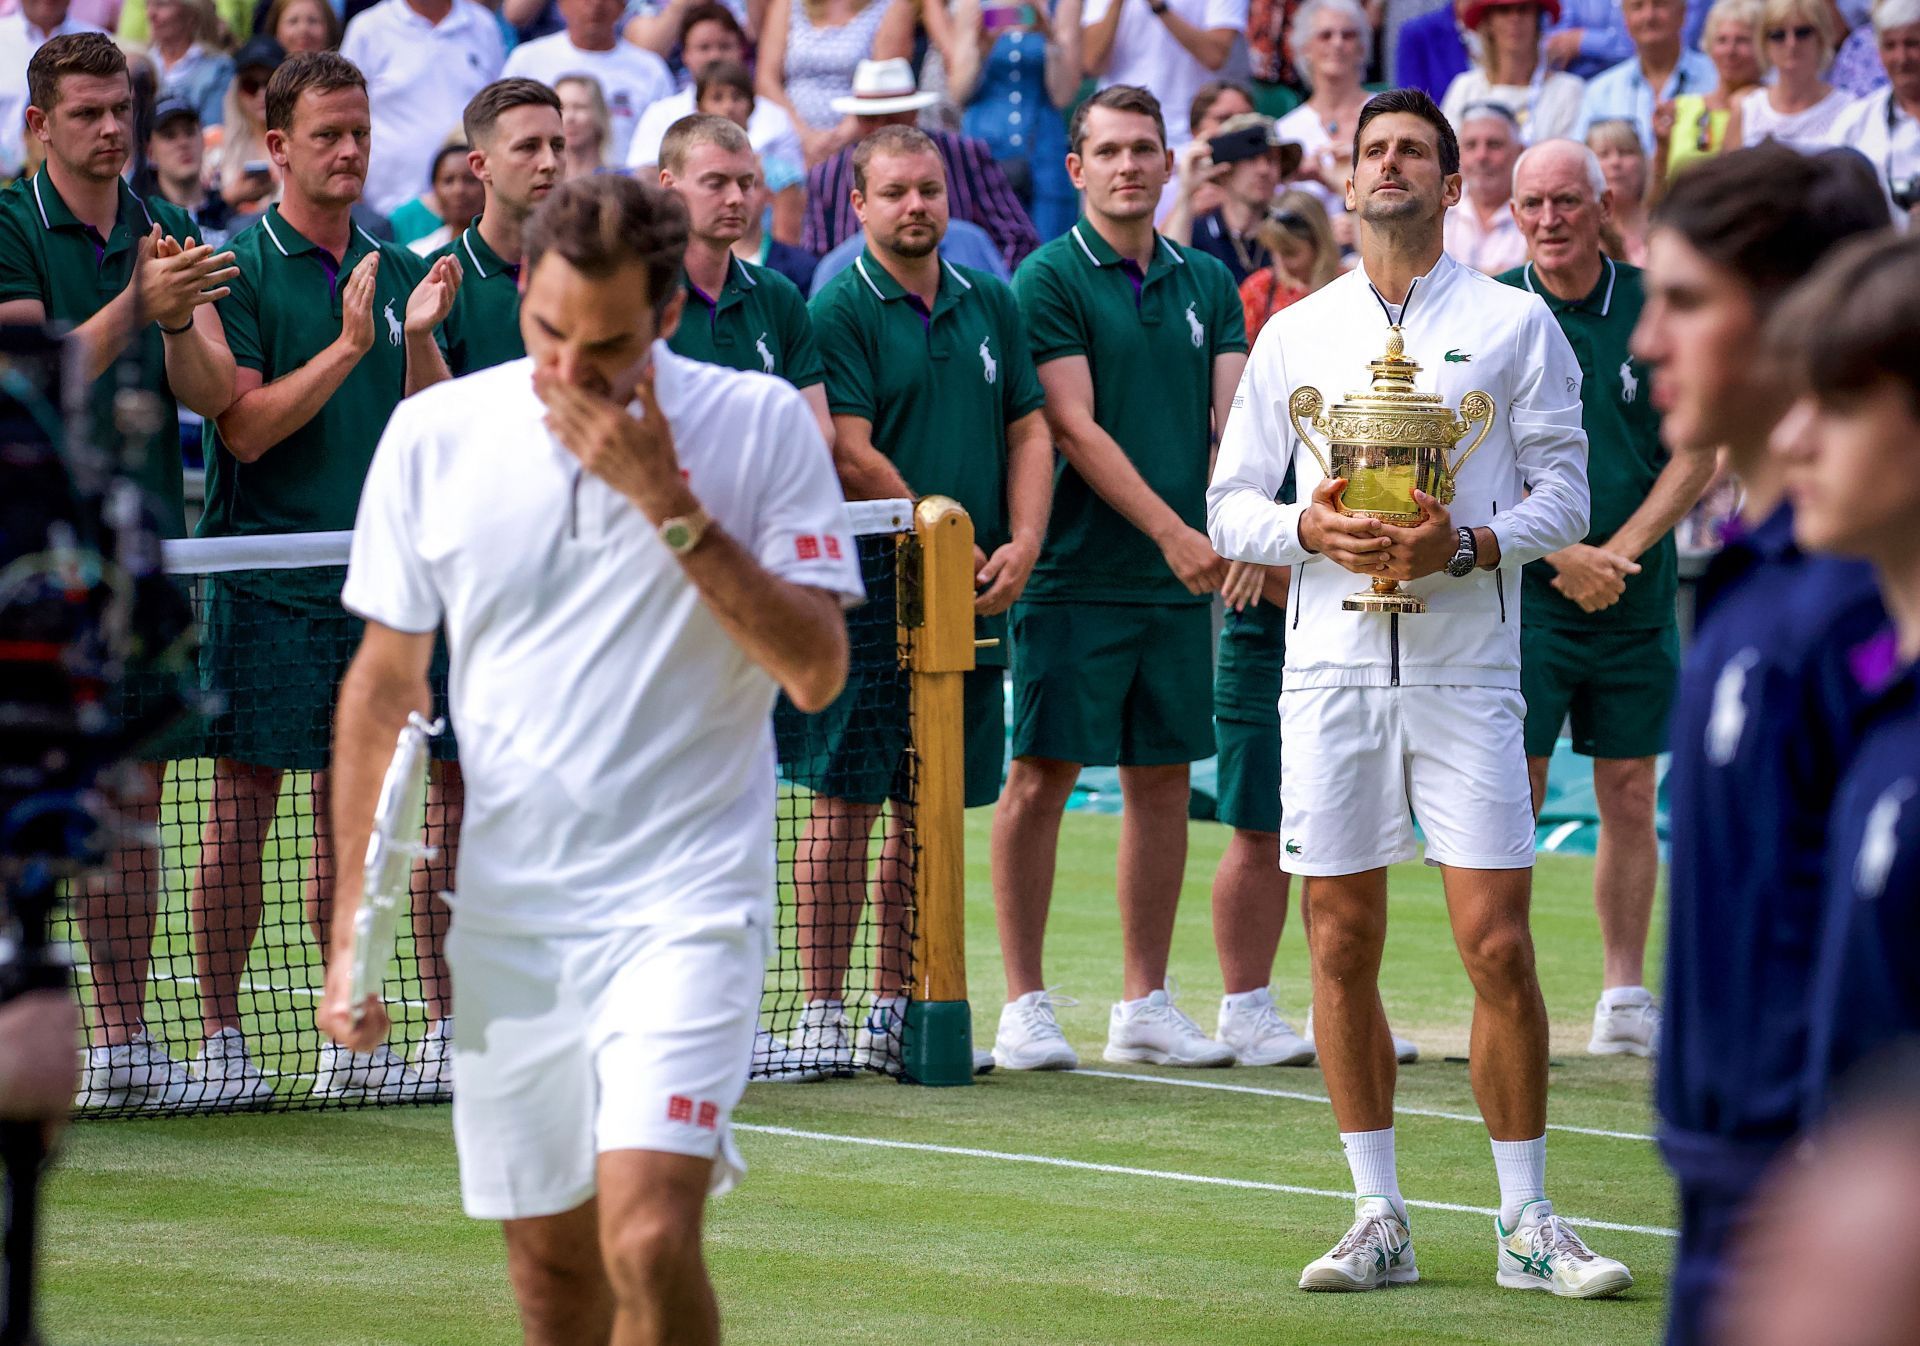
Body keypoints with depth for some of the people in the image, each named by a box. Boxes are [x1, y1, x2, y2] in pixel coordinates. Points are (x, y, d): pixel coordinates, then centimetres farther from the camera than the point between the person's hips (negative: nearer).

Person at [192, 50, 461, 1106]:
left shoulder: (393, 271, 12)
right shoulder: (241, 268, -5)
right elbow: (245, 426, -12)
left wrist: (420, 338, -5)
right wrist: (346, 347, -20)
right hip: (263, 576, -5)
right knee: (242, 804, -4)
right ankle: (221, 1040, 0)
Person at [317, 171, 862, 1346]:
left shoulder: (764, 428, -5)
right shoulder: (434, 435, 2)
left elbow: (817, 671, -11)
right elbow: (385, 685, 10)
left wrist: (670, 506, -18)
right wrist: (356, 929, 7)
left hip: (683, 901, -3)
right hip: (498, 917, 3)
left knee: (649, 1241, -19)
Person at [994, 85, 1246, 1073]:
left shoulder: (1207, 284, 11)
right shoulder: (1049, 279, -4)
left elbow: (1230, 416, 4)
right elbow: (1076, 428, -12)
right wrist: (1171, 529, -19)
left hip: (1180, 581, 5)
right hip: (1076, 574, -5)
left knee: (1163, 777, 8)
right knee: (1042, 774, -3)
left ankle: (1145, 1005, 15)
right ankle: (1024, 1003, 3)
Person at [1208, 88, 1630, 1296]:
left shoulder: (1516, 323, 5)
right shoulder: (1294, 334, 13)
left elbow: (1565, 491, 3)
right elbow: (1231, 503, 12)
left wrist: (1471, 543, -15)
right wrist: (1310, 530, -9)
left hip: (1466, 663, -2)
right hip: (1331, 663, 2)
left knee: (1498, 943, -7)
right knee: (1343, 945, 2)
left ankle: (1527, 1223, 1)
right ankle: (1380, 1221, 10)